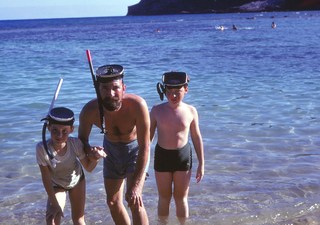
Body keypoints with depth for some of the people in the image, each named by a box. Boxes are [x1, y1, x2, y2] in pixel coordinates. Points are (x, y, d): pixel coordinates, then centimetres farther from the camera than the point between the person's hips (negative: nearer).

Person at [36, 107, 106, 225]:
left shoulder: (75, 144, -33)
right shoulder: (42, 148, -37)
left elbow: (89, 167, -18)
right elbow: (46, 178, -24)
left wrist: (95, 158, -40)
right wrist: (54, 203, -17)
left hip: (77, 180, 1)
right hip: (56, 185, -1)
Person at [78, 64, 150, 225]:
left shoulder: (137, 105, -37)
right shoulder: (89, 111, -29)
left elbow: (145, 148, -32)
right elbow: (82, 139, -10)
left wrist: (136, 186, -33)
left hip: (135, 148, -3)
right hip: (111, 149, 4)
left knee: (134, 201, -16)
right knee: (113, 202, 13)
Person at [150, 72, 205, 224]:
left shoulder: (190, 111, -7)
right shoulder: (157, 111, -8)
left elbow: (196, 137, 1)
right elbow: (148, 136, 1)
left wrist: (201, 164, 3)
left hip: (183, 156, 0)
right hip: (162, 155, 0)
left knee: (181, 197, 11)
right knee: (164, 197, 13)